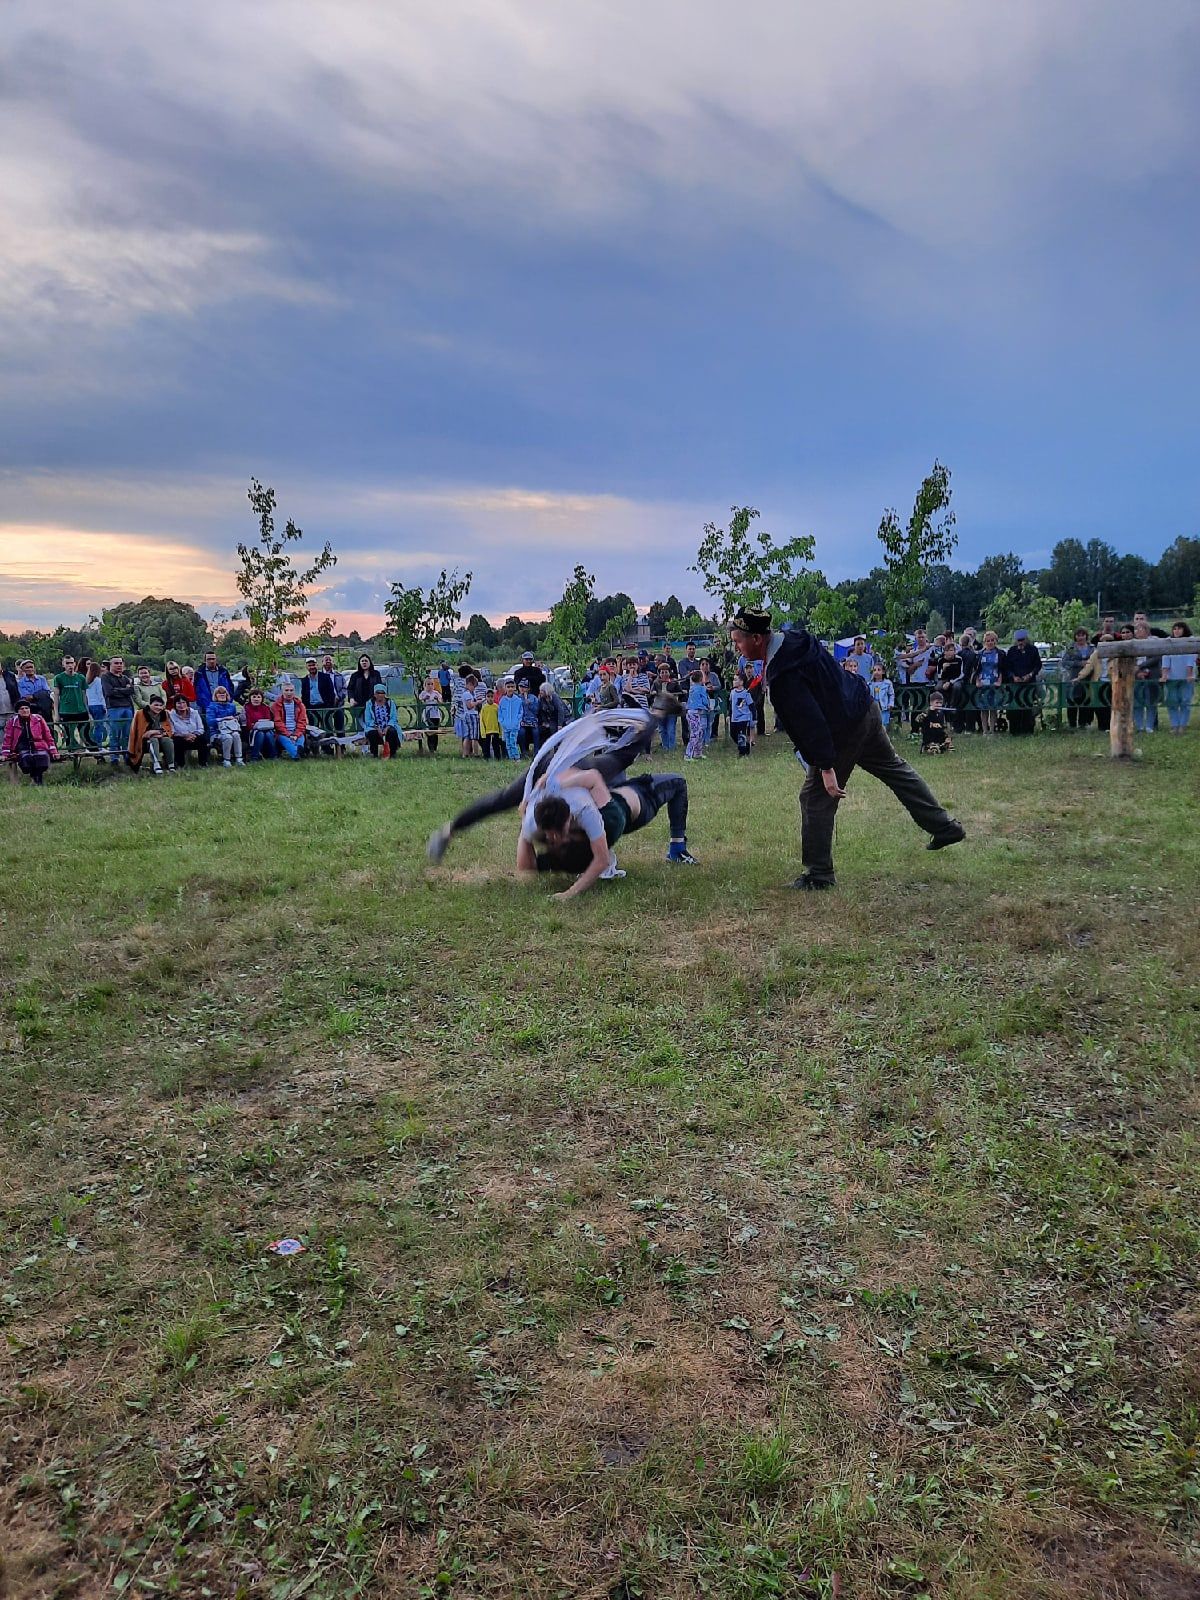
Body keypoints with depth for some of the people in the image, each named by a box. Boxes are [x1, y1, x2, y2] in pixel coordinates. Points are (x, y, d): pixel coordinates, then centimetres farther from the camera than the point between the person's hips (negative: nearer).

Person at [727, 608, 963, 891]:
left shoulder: (782, 675, -28)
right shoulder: (793, 637, 1)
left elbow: (809, 722, -30)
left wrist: (826, 767, -28)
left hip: (844, 730, -10)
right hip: (865, 708, 10)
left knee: (816, 798, 1)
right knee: (894, 767, 25)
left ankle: (818, 875, 10)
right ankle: (944, 826, 35)